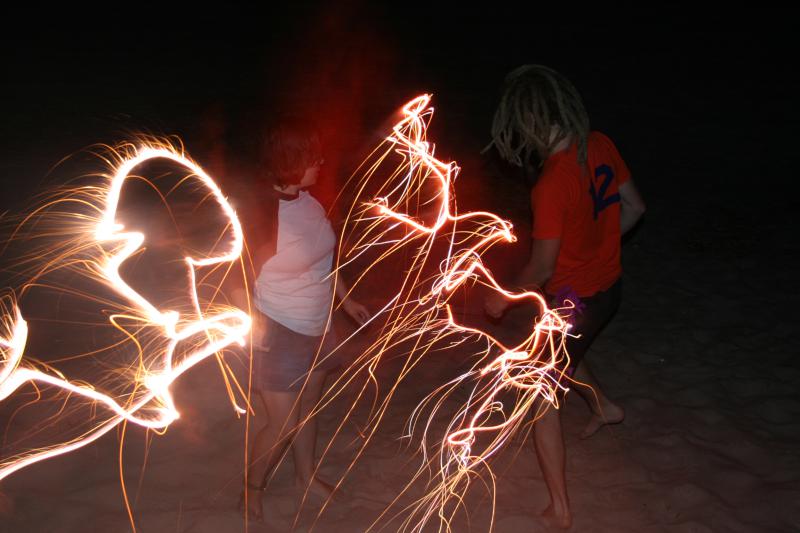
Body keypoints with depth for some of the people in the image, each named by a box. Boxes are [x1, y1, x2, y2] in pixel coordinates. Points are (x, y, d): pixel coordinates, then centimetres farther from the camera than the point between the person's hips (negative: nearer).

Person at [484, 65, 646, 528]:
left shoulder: (552, 186, -30)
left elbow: (542, 270, -21)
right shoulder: (601, 146, -9)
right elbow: (635, 207, 6)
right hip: (609, 286, 7)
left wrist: (503, 299, -3)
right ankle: (604, 407, 55)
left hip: (573, 301, -7)